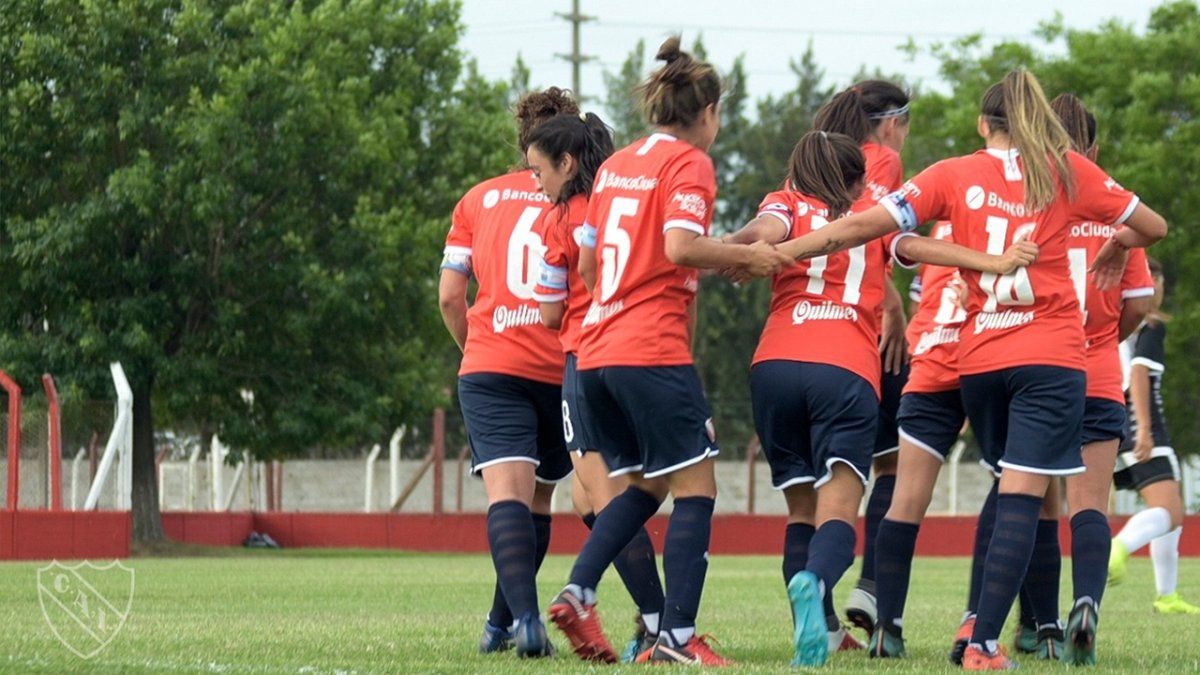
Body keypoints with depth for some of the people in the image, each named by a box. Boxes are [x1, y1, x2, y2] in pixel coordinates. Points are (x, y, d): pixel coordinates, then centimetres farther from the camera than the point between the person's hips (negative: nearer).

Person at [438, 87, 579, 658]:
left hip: (490, 369, 0)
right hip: (563, 370, 0)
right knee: (537, 498, 17)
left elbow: (449, 295, 9)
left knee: (507, 491, -12)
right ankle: (503, 621, 21)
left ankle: (523, 616, -32)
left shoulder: (479, 199, 11)